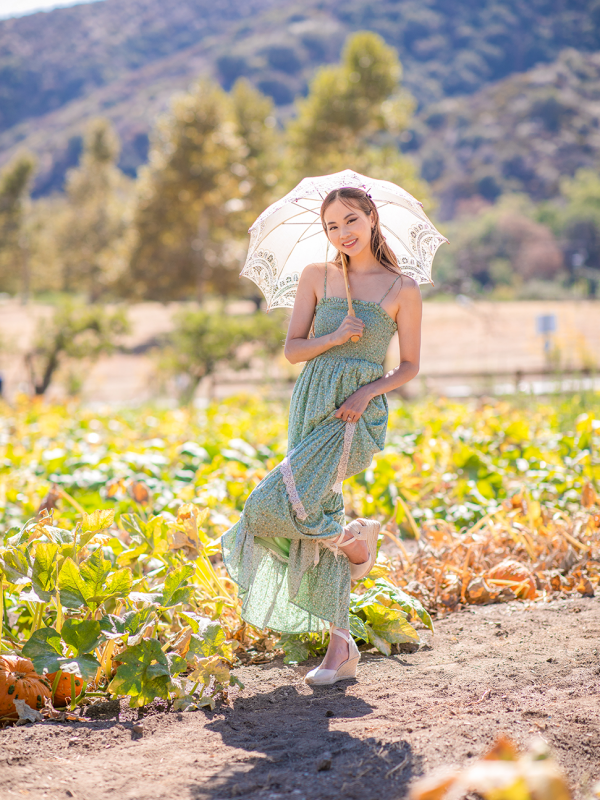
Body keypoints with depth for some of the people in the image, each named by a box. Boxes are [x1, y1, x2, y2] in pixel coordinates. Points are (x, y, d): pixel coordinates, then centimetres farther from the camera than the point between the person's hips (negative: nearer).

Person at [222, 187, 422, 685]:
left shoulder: (403, 290, 0)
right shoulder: (316, 277, 8)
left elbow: (409, 366, 4)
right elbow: (292, 349, 7)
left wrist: (367, 392, -12)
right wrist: (334, 337, -10)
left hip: (357, 412, -4)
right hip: (311, 401, 4)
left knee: (277, 505, -20)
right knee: (319, 518, 1)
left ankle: (359, 538, 10)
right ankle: (342, 649, 10)